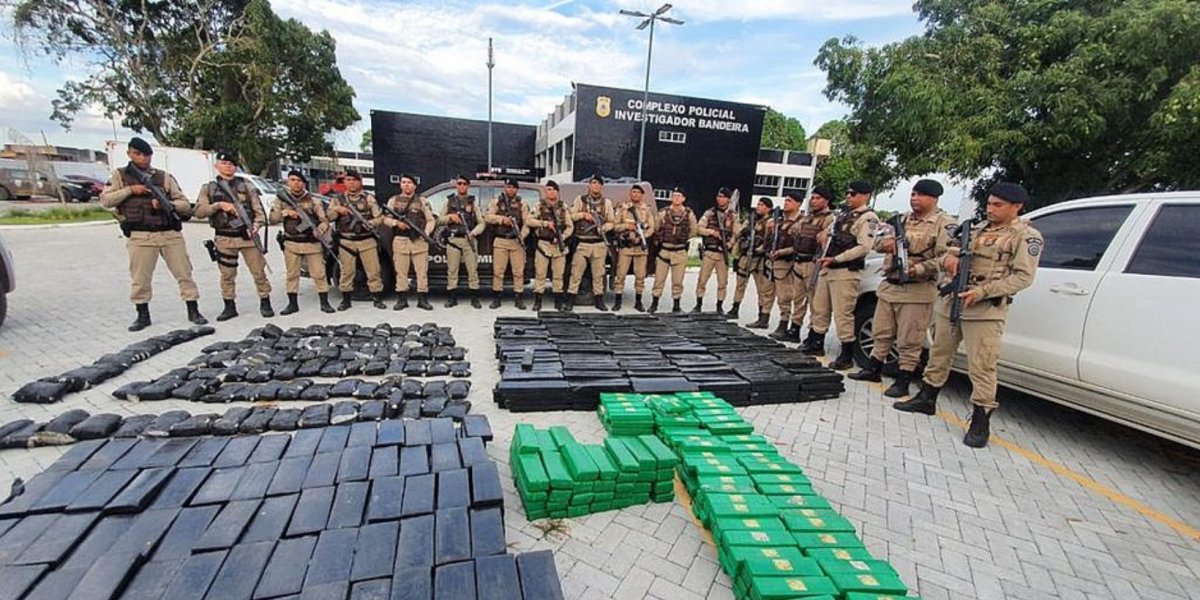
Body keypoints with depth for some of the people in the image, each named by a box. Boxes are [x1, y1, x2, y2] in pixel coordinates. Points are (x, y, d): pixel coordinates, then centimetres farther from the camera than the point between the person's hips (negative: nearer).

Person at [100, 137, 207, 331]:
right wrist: (130, 189, -6)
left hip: (171, 234, 0)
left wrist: (167, 205, -13)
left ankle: (193, 311, 8)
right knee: (140, 279, 4)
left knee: (184, 273, 0)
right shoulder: (120, 175, 10)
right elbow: (105, 200, 4)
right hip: (140, 236, 0)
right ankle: (143, 316, 17)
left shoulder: (164, 177, 9)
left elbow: (185, 205, 5)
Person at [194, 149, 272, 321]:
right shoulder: (208, 188, 10)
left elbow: (260, 211, 1)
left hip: (247, 237, -1)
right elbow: (199, 211, 2)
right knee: (227, 275, 8)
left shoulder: (247, 187, 7)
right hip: (224, 238, 1)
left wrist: (255, 226, -16)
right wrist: (219, 205, -13)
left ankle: (265, 303, 10)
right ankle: (230, 307, 18)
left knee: (259, 272, -1)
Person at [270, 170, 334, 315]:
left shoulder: (313, 200, 1)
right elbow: (272, 219, 7)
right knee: (292, 274, 7)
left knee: (319, 274, -1)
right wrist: (285, 212, -11)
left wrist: (319, 231, -23)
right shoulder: (282, 200, 8)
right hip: (291, 244, 2)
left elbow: (324, 220, -3)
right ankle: (292, 303, 16)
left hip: (312, 243, -2)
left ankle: (324, 303, 5)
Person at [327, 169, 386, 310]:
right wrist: (337, 210, -13)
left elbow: (379, 218, 1)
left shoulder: (369, 198, 6)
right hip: (346, 241, 2)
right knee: (346, 272, 6)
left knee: (373, 271, -1)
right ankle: (346, 300, 16)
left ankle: (377, 298, 7)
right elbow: (329, 217, 6)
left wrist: (370, 223, -18)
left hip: (367, 240, -1)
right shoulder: (337, 198, 11)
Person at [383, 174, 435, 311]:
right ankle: (402, 299, 12)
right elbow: (386, 218, 10)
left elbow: (430, 220, 6)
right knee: (401, 271, 3)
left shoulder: (422, 201, 10)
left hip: (419, 241, -1)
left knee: (422, 271, -1)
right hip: (400, 240, 1)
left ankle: (422, 299, 6)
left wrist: (426, 233, -11)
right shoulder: (393, 200, 13)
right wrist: (397, 223, -10)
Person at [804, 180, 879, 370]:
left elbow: (864, 247, -18)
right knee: (819, 308, 14)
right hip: (828, 269, 9)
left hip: (846, 272, -9)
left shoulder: (868, 217, -8)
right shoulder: (845, 214, 18)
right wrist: (827, 235, 12)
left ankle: (847, 355, 3)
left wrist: (835, 259, -17)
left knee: (843, 314, -7)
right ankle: (816, 343, 29)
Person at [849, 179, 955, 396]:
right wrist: (886, 242, -10)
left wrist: (917, 270, -26)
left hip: (917, 290, -6)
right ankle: (873, 369, 29)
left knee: (909, 341, 0)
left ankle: (903, 381, 11)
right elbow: (877, 241, 13)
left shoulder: (944, 223, -5)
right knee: (881, 333, 16)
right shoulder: (902, 219, 15)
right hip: (889, 285, 7)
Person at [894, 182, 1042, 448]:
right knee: (939, 353, 14)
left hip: (985, 310, -6)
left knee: (981, 366, -5)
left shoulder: (1026, 236, -2)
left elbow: (1023, 276, -9)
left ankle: (980, 422, 5)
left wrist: (982, 291, -19)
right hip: (950, 302, 7)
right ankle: (927, 399, 28)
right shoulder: (978, 229, 17)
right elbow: (954, 251, 20)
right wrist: (950, 257, -5)